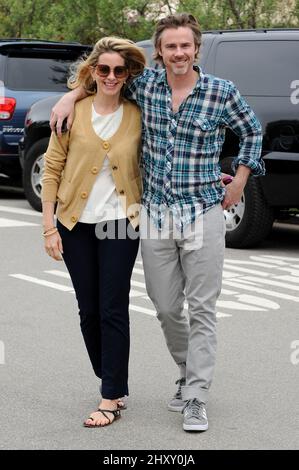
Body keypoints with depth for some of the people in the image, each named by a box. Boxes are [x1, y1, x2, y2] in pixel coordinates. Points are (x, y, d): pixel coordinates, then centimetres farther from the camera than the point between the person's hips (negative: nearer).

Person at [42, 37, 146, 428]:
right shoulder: (74, 111, -3)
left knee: (113, 310, -3)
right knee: (89, 310, 9)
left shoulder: (137, 115, -1)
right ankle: (113, 383, 27)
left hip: (119, 223, -1)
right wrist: (49, 226, -4)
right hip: (76, 223, 1)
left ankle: (111, 399, 4)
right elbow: (52, 168, 0)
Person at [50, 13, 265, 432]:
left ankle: (196, 398, 3)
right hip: (155, 214, 3)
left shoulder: (222, 92, -5)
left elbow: (252, 132, 11)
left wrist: (239, 182, 7)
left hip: (203, 213, -3)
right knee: (166, 308, 9)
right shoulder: (146, 84, 2)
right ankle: (189, 374, 32)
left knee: (202, 310, -1)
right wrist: (72, 96, 6)